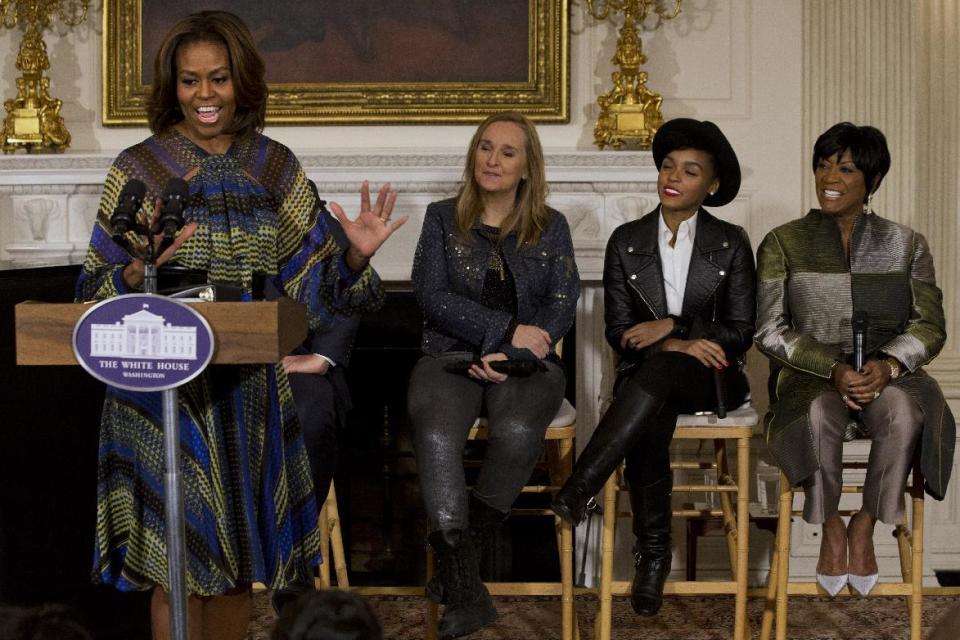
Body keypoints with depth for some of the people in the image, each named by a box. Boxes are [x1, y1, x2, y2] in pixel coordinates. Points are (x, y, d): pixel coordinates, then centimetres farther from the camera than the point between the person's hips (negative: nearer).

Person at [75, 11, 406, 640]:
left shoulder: (275, 167, 6)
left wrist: (355, 255, -13)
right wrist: (140, 270, -26)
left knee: (237, 561, 11)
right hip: (166, 388, -3)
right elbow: (99, 294, -5)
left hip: (249, 388, 3)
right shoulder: (138, 169, -3)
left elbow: (308, 280, 7)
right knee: (177, 562, -2)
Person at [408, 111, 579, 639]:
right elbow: (432, 295, 1)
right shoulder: (442, 219, 13)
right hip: (452, 356, 0)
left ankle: (460, 554, -20)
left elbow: (563, 305, 4)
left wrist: (511, 355, -13)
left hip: (526, 362, 1)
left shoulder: (551, 228, 15)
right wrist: (506, 330, -10)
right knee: (436, 434, -34)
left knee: (518, 430, -36)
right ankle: (464, 591, -37)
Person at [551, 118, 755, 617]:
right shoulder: (626, 242, 8)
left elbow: (740, 332, 2)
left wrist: (671, 328, -11)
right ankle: (653, 553, -27)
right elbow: (618, 330, 4)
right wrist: (677, 344, -15)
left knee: (659, 371, -38)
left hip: (711, 376, -1)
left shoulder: (731, 244, 6)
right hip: (645, 377, 1)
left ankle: (578, 491, -44)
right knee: (647, 428, -37)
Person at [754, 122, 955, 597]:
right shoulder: (784, 244, 5)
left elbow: (930, 325, 4)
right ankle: (831, 528, -13)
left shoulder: (905, 245, 9)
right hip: (811, 374, -1)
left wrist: (888, 365, -18)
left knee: (903, 411, -36)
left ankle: (865, 526, -16)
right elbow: (770, 330, -2)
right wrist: (833, 370, -17)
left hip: (886, 373, 1)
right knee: (819, 414, -37)